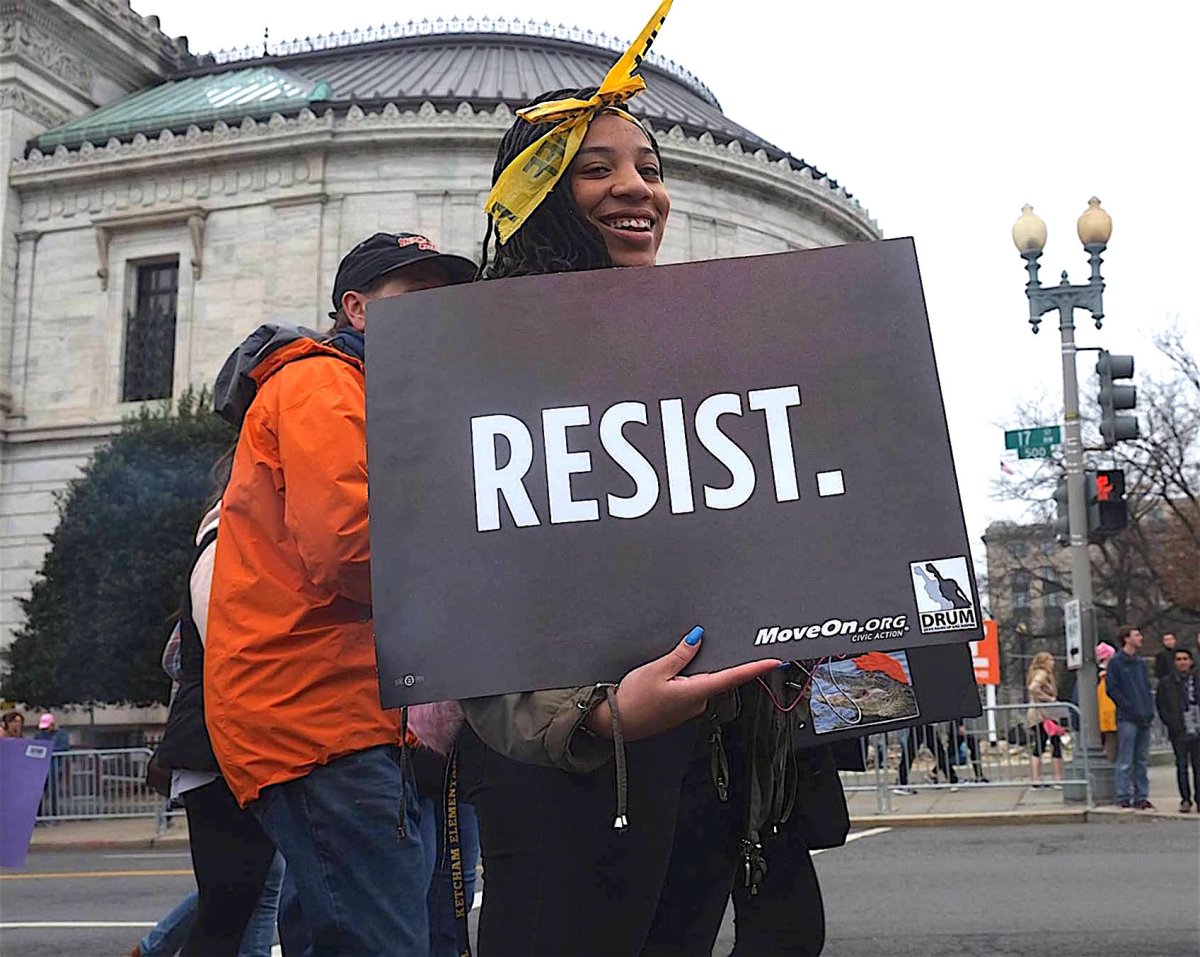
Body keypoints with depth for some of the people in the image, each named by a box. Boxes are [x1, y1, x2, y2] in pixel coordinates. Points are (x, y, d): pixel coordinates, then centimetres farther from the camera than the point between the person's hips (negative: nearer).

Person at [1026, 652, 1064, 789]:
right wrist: (1049, 698, -18)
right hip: (1044, 714, -10)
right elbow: (1033, 688, -25)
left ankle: (1035, 779, 7)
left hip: (1034, 715, 10)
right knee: (1056, 745, -5)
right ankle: (1058, 779, -6)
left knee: (1038, 748, 8)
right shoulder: (1042, 674, -9)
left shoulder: (1038, 674, 20)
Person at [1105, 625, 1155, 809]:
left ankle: (1141, 796, 16)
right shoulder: (1116, 662, -4)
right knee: (1125, 762, -4)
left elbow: (1148, 687, 20)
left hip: (1145, 718, 6)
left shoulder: (1141, 662, 16)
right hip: (1127, 719, -6)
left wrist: (1150, 709, 7)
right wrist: (1128, 708, -13)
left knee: (1141, 760, 10)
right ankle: (1124, 798, 0)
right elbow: (1111, 689, -8)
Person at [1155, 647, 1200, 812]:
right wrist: (1173, 724, -6)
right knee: (1182, 766, 2)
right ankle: (1185, 799, 9)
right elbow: (1161, 707, 5)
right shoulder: (1166, 683, 5)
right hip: (1179, 733, -1)